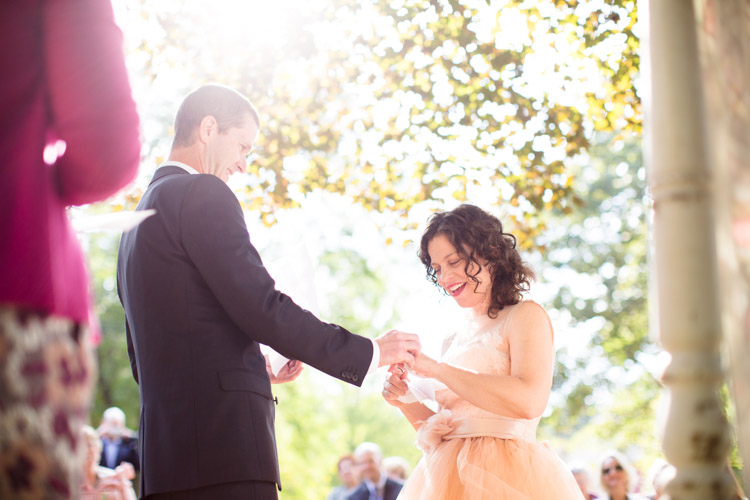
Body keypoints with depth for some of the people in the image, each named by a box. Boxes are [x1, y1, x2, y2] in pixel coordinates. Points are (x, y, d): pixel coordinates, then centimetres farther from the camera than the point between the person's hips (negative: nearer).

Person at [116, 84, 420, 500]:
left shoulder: (140, 217, 24)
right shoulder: (202, 194, -4)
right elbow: (263, 308, -13)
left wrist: (254, 369, 25)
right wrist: (369, 352, -4)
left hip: (166, 454, 10)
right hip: (223, 451, -10)